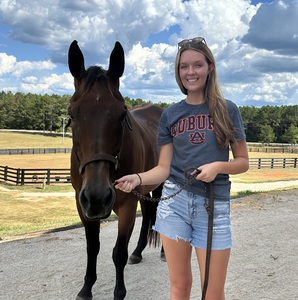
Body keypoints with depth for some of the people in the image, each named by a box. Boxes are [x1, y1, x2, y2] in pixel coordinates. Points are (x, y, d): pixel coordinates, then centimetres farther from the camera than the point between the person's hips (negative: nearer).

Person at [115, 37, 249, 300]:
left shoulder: (227, 110, 1)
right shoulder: (170, 114, 4)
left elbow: (243, 162, 4)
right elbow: (164, 168, 2)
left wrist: (218, 166, -16)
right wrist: (138, 178, -17)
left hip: (214, 204, -1)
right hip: (174, 201, 2)